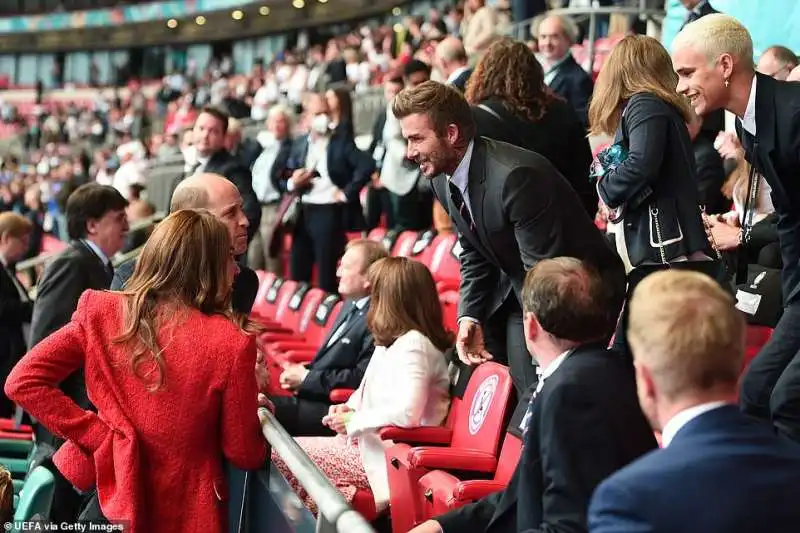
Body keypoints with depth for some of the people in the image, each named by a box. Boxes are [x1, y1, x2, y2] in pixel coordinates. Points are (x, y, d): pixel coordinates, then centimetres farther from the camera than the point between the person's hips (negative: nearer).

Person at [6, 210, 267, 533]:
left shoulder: (101, 312, -12)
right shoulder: (230, 343, -21)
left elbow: (22, 381, -14)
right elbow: (245, 456, -12)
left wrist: (102, 437, -10)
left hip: (110, 494, 3)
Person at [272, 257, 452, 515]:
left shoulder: (413, 346, -18)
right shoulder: (396, 341, 15)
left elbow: (406, 413, -30)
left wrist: (354, 421, -16)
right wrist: (350, 408, 4)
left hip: (385, 454, -10)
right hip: (371, 442, 10)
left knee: (281, 457, -11)